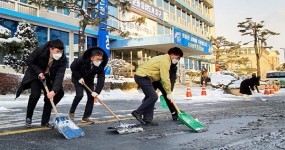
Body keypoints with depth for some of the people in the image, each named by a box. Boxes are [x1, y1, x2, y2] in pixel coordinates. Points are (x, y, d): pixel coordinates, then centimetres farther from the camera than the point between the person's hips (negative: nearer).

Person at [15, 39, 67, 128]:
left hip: (49, 77, 2)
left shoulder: (63, 59, -28)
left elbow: (59, 75, -34)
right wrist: (39, 72, -27)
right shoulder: (39, 50, -30)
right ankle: (28, 117, 7)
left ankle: (45, 121, 8)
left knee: (50, 97, -7)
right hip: (36, 75, -2)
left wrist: (54, 90, -46)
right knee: (35, 95, -17)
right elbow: (29, 62, -14)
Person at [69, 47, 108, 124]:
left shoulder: (100, 66, -26)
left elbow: (101, 79, -31)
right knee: (79, 95, -19)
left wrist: (97, 92, -42)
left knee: (91, 97, -6)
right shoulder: (82, 60, -33)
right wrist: (79, 78, -23)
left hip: (89, 80, 4)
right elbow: (72, 67, -18)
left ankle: (85, 117, 3)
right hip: (77, 78, -3)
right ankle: (71, 112, 5)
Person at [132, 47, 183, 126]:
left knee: (150, 96, 11)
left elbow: (163, 77, 21)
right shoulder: (165, 61, -14)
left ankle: (147, 119, 13)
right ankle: (138, 112, -3)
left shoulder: (163, 58, 19)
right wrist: (169, 93, -11)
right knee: (153, 97, -11)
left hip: (141, 76, 11)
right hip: (142, 77, -11)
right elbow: (165, 79, -17)